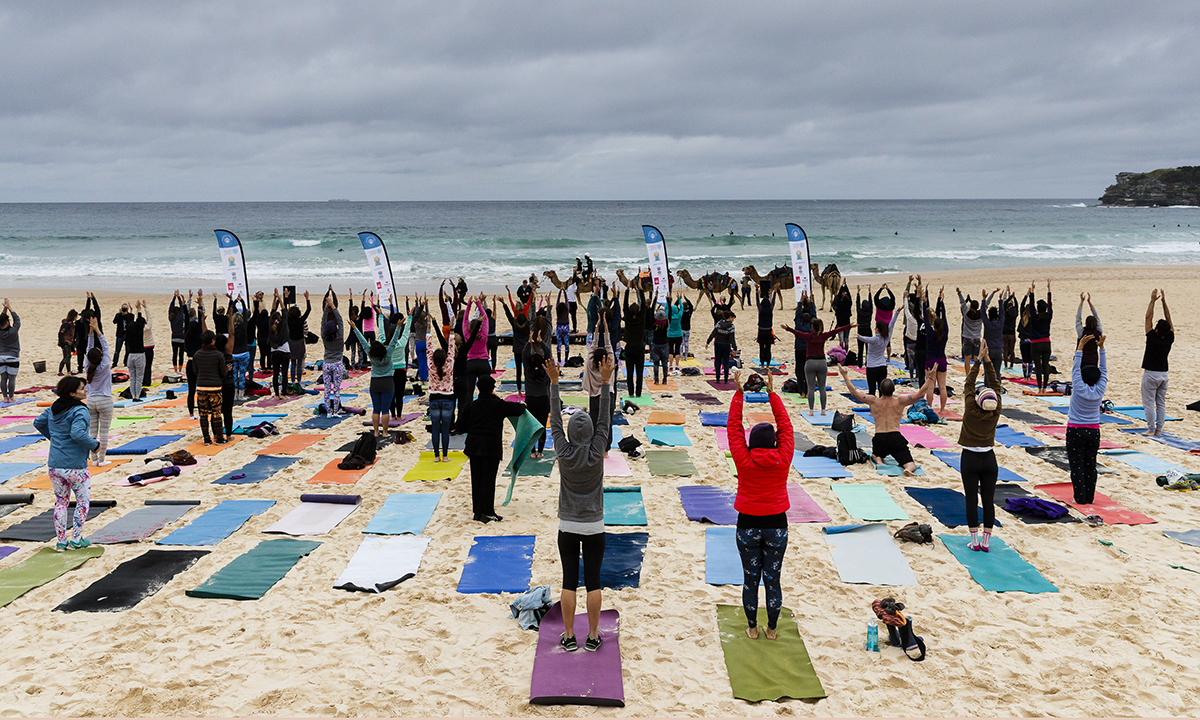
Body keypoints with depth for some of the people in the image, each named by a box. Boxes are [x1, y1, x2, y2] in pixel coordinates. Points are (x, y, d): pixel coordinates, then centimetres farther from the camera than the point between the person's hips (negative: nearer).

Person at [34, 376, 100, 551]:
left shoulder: (53, 408, 7)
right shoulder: (80, 410, -17)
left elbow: (38, 422, 22)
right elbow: (78, 433, -29)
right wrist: (94, 444, -14)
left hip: (54, 465, 6)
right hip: (75, 467, -6)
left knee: (60, 502, 16)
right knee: (83, 501, 12)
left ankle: (61, 541, 19)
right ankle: (76, 540, 12)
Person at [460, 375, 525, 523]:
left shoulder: (473, 405, 6)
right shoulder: (498, 405, -6)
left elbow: (461, 423, 9)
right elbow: (517, 410, -2)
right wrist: (521, 405, 21)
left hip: (473, 445, 5)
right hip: (491, 446, -5)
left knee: (476, 479, 10)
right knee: (488, 480, 0)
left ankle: (478, 511, 14)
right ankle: (488, 513, 3)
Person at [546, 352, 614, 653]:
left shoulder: (564, 453, -11)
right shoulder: (596, 454, -12)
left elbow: (555, 419, -5)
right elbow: (605, 420, -9)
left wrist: (554, 382, -2)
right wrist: (605, 382, -9)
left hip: (568, 527, 1)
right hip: (594, 527, 0)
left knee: (569, 581, 6)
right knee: (593, 581, 6)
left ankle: (569, 636, 11)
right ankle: (593, 636, 11)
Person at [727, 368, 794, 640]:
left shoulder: (743, 459, -12)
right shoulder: (782, 459, -10)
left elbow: (734, 427, -3)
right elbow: (785, 425, -1)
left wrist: (739, 393, -1)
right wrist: (771, 392, 2)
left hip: (748, 525, -1)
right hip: (776, 525, 1)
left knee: (750, 579, 10)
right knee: (773, 579, 10)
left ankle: (752, 628, 19)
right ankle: (771, 629, 20)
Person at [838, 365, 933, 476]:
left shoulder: (874, 402, 6)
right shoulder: (900, 402, 4)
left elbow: (854, 392, 14)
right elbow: (920, 394, 6)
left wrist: (844, 375, 20)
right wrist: (929, 378, 13)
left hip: (879, 438, 2)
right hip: (896, 438, -2)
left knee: (875, 454, 35)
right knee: (911, 464, -3)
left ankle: (878, 460, -1)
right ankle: (908, 469, -39)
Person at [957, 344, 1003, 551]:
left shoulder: (971, 411, -13)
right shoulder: (995, 413, -6)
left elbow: (969, 383, -4)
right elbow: (995, 385, 2)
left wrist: (979, 360, 0)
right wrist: (987, 361, 2)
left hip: (970, 458, -2)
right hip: (989, 459, 3)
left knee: (972, 500, 2)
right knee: (988, 501, 7)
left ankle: (975, 541, 4)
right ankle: (985, 542, 10)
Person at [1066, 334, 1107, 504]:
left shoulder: (1079, 388, -13)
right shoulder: (1099, 390, -6)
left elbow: (1075, 368, -8)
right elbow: (1103, 370, 1)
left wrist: (1080, 346, -6)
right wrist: (1101, 348, 2)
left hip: (1075, 431, -3)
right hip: (1093, 431, 3)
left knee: (1077, 466, -1)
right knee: (1090, 466, 9)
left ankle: (1080, 497, -3)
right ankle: (1090, 497, 11)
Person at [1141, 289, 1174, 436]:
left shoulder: (1152, 338, -16)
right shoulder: (1169, 339, -5)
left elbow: (1148, 318, -11)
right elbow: (1168, 319, 2)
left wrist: (1153, 300, -7)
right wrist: (1163, 301, 2)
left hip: (1150, 374, -5)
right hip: (1163, 374, 5)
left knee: (1149, 403, -1)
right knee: (1161, 403, 9)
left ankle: (1151, 429, -2)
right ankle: (1159, 429, 10)